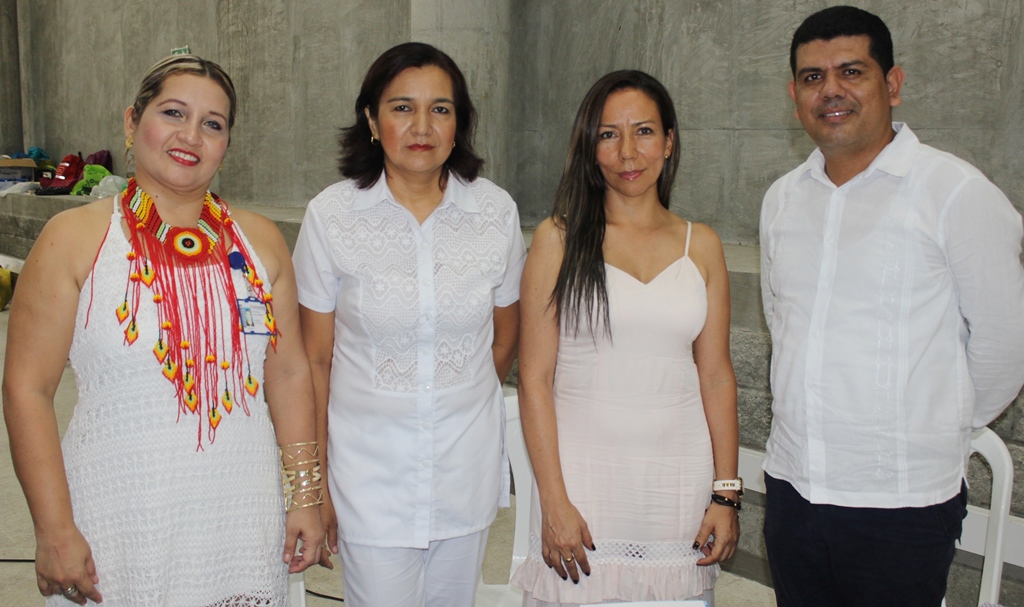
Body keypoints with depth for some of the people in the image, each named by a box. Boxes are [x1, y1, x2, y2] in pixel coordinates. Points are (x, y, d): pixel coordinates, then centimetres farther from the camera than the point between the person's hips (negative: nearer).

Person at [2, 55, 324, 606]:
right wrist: (54, 530, -10)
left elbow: (290, 372, 7)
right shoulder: (74, 238, -5)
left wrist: (305, 495, 4)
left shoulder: (260, 241, 4)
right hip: (123, 527, -2)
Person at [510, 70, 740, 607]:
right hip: (583, 476, -2)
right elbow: (535, 379, -5)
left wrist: (726, 493, 2)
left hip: (679, 481, 3)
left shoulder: (701, 245, 6)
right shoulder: (559, 240, -2)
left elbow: (716, 376, 7)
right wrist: (554, 502, -10)